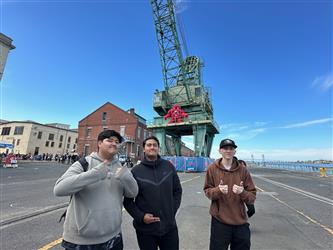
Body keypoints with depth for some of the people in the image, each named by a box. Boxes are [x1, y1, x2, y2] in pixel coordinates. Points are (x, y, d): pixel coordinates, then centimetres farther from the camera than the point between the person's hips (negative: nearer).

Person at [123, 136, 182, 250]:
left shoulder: (169, 166, -2)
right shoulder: (136, 171, -8)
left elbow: (177, 191, 6)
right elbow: (127, 199, -3)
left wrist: (172, 211, 0)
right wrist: (140, 216, -13)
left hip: (169, 226, 2)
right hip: (145, 229, -1)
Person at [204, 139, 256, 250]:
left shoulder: (243, 170, -3)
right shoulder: (212, 169, -6)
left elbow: (252, 197, -1)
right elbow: (207, 191, -1)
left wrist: (242, 192, -21)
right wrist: (218, 190, -20)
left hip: (240, 221, 2)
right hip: (219, 221, -1)